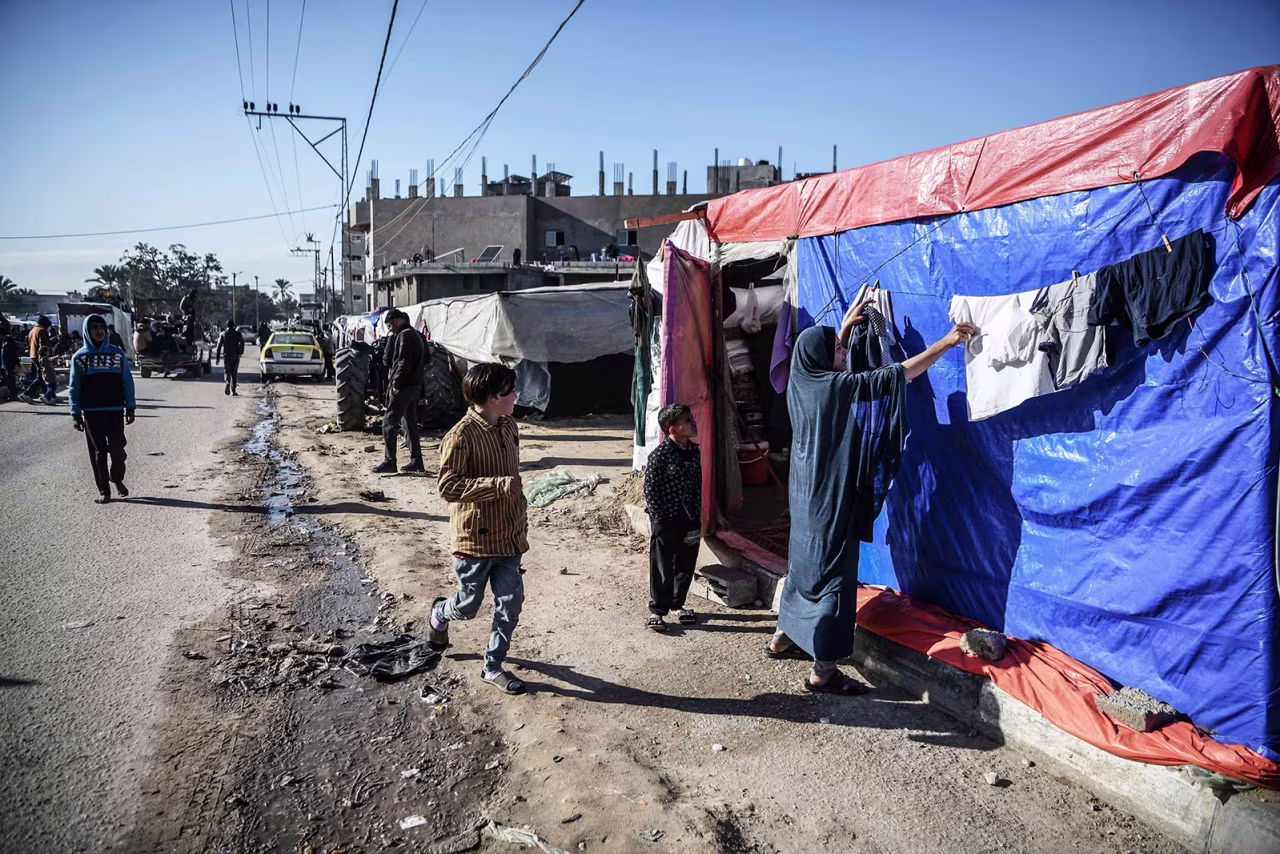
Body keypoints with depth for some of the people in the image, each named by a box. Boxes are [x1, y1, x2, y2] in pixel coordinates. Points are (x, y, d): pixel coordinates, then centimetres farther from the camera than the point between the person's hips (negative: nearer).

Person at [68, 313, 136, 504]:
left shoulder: (117, 353, 3)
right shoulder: (80, 357, 1)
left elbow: (127, 381, 5)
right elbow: (74, 388, 2)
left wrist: (130, 408, 2)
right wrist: (75, 414, -2)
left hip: (115, 411, 0)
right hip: (91, 413, 0)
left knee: (117, 450, -4)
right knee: (98, 453, 4)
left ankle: (118, 480, 23)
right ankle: (104, 491, 14)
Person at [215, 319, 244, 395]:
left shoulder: (223, 334, 4)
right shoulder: (237, 334, 1)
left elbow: (219, 346, 1)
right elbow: (242, 343, -11)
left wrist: (217, 357, 2)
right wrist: (241, 352, 0)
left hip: (226, 356, 0)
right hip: (235, 356, 0)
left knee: (226, 371, 5)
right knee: (234, 373, 8)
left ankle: (227, 383, -25)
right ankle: (233, 390, 7)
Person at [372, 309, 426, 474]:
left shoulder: (405, 335, -12)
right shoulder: (415, 334, 19)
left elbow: (404, 362, -20)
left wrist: (396, 383, -18)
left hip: (403, 387, -10)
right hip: (414, 385, 10)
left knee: (389, 422, -8)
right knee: (411, 423, 13)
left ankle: (389, 461, -9)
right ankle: (416, 460, 16)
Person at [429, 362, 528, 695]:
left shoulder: (509, 426, 7)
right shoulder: (461, 435, -18)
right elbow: (447, 485, -24)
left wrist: (521, 517, 20)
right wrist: (497, 485, -29)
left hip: (508, 536, 6)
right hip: (475, 538, -6)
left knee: (511, 602, 4)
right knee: (468, 606, 10)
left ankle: (493, 667, 21)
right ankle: (439, 614, 45)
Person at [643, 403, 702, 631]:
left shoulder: (694, 452, 5)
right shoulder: (659, 455, -15)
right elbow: (650, 490, -12)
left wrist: (697, 516, 10)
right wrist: (659, 520, -13)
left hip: (689, 520, 6)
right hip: (665, 521, -6)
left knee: (686, 565, 14)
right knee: (662, 568, 2)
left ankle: (677, 604, 32)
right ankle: (656, 610, 14)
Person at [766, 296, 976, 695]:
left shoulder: (802, 382, 3)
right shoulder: (839, 386, -19)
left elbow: (827, 355, 27)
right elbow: (899, 373, -17)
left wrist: (846, 325, 32)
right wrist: (946, 343, -9)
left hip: (807, 494, 9)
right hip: (833, 500, -9)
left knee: (805, 562, 21)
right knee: (834, 573, -2)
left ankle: (783, 638, 36)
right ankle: (824, 670, 6)